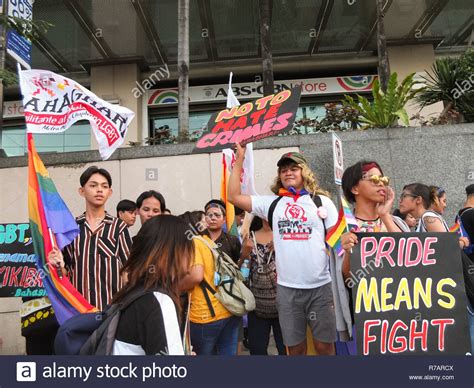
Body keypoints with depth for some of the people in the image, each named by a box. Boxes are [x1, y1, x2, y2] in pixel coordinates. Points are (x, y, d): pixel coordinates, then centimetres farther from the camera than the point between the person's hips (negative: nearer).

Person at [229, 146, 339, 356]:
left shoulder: (322, 201, 3)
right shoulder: (272, 203, 6)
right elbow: (234, 196, 4)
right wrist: (239, 161, 3)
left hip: (321, 286, -1)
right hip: (287, 288, 2)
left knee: (324, 346, 10)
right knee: (295, 347, 14)